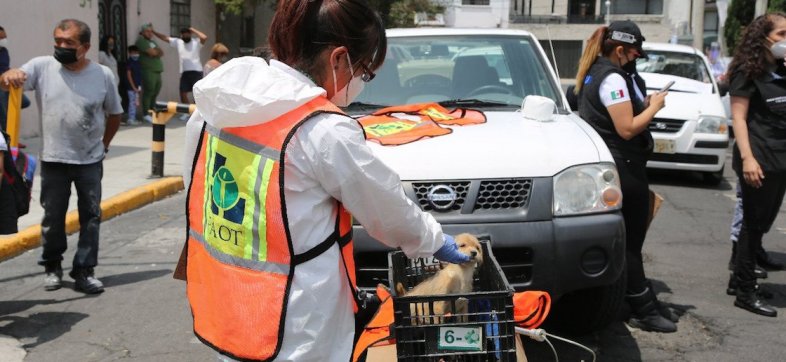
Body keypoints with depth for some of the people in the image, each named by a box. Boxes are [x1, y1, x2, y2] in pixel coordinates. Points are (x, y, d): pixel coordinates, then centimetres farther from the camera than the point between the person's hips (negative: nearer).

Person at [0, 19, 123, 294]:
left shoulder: (103, 75, -3)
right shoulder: (42, 67, -5)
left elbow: (114, 114, 9)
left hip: (90, 161, 0)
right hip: (53, 160, 0)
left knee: (90, 216, 5)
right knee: (53, 217, 10)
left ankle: (84, 271, 16)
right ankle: (52, 267, 28)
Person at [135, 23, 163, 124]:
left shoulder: (152, 41, 24)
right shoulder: (141, 40, -3)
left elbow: (161, 53, 14)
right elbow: (152, 52, -14)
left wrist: (155, 52, -5)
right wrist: (157, 51, 6)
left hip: (157, 71, 9)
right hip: (148, 71, -9)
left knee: (155, 92, 9)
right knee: (148, 92, -10)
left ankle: (152, 112, 16)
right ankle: (146, 114, -9)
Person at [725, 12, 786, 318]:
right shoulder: (748, 72, -7)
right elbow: (738, 118, -12)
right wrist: (746, 158, -21)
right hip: (759, 159, -7)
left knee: (762, 223, 12)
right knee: (754, 223, -2)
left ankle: (740, 276, 24)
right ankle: (746, 292, 4)